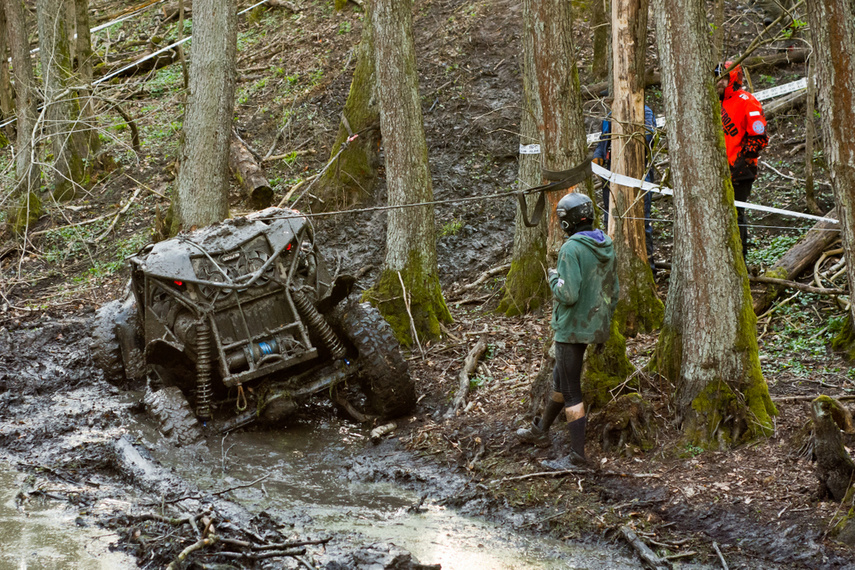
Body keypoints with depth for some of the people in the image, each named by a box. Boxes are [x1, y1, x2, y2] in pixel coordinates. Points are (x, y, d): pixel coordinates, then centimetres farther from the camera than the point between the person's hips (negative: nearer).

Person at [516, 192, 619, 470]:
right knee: (560, 379, 24)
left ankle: (577, 455, 2)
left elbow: (568, 295, -27)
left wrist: (554, 278, -7)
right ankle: (540, 431, 40)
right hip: (593, 327, 8)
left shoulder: (571, 249, -21)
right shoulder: (606, 247, 5)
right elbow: (613, 292, 10)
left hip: (572, 329, -8)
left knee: (571, 393, -1)